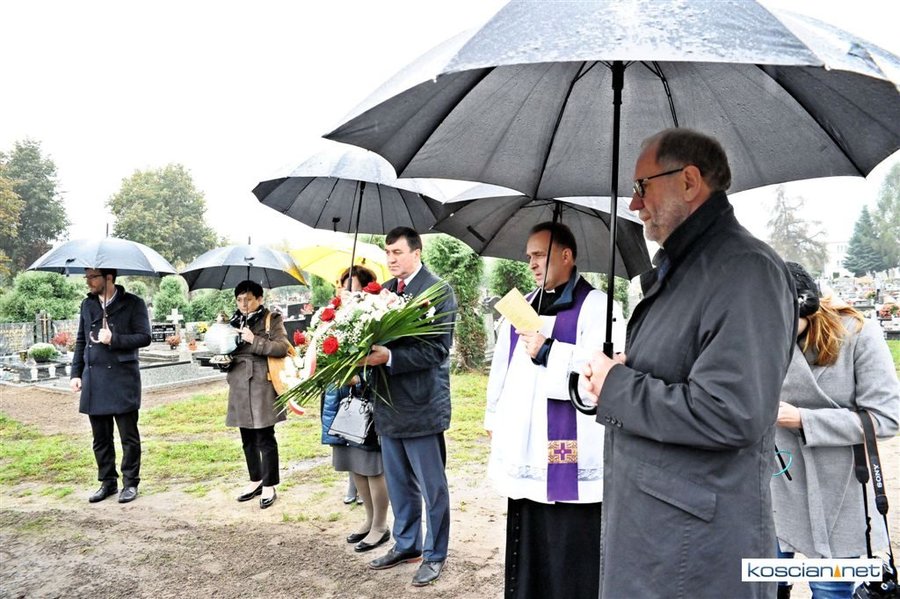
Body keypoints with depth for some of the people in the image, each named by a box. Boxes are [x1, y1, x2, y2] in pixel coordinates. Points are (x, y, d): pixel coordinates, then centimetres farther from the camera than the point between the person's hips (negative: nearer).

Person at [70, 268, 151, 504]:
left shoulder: (133, 303, -3)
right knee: (101, 438, 11)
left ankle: (130, 483, 13)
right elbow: (81, 341, 16)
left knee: (129, 436, 2)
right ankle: (107, 482, 23)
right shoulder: (87, 305, 13)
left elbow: (144, 338, -7)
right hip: (94, 381, 5)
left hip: (123, 380, -5)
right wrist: (76, 373, 10)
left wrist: (114, 339, -17)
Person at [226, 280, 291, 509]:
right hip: (240, 387, 6)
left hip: (262, 387, -6)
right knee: (248, 439, 14)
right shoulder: (234, 322, 15)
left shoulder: (271, 319, -2)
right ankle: (255, 480, 28)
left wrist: (254, 340, -17)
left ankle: (269, 486, 8)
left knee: (265, 438, -2)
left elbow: (282, 347, -13)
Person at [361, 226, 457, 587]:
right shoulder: (384, 291, 9)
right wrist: (367, 354, -8)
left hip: (422, 404, -7)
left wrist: (389, 358, -27)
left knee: (431, 486, 7)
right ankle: (406, 545, 36)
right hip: (389, 402, 7)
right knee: (399, 484, 19)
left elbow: (437, 350, -18)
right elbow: (374, 334, 14)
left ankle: (435, 555, 23)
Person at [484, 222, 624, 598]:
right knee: (527, 555, 19)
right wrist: (494, 417, 18)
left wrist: (547, 353, -21)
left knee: (571, 561, 2)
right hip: (525, 453, 8)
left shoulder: (595, 305, -8)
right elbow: (501, 366, 19)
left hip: (570, 457, -7)